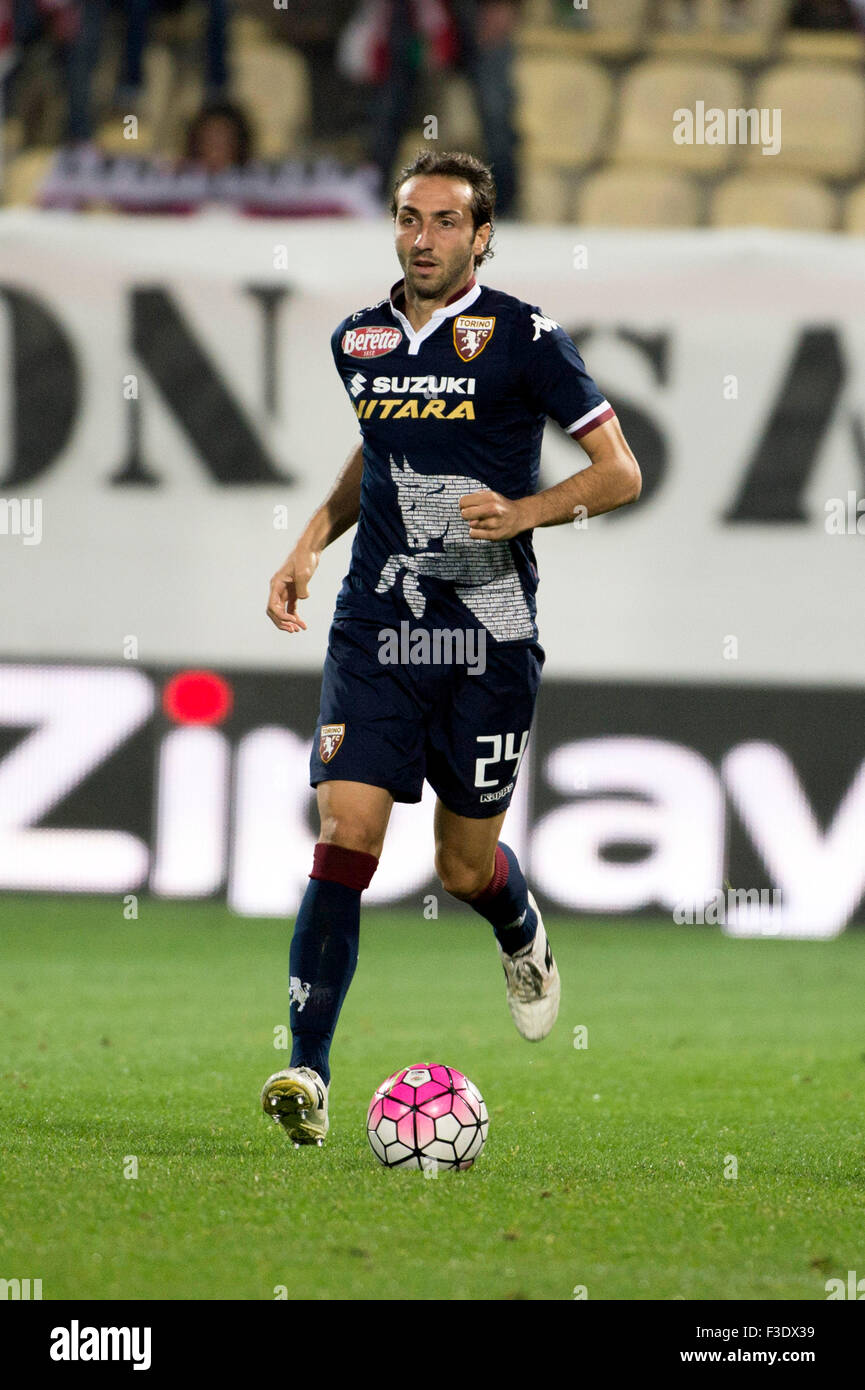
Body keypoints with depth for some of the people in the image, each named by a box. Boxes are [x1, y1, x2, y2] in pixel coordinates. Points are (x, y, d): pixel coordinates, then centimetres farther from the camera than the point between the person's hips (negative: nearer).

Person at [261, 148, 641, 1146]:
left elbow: (620, 472, -4)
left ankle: (523, 940, 46)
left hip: (489, 640, -2)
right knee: (344, 840, -14)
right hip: (374, 626, 2)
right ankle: (308, 1076, -16)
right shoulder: (358, 342, 9)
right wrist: (313, 539, 15)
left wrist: (527, 512, -20)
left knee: (465, 867, 8)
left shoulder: (522, 337, -6)